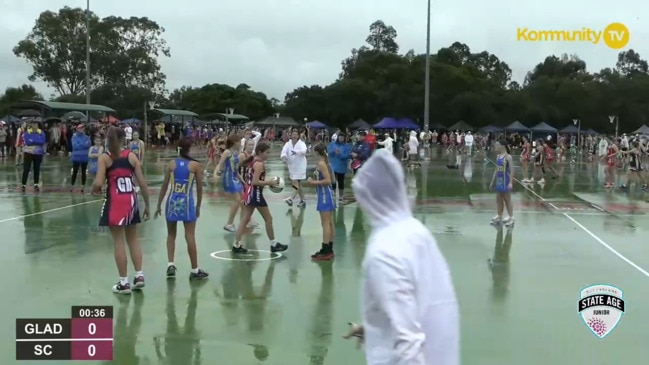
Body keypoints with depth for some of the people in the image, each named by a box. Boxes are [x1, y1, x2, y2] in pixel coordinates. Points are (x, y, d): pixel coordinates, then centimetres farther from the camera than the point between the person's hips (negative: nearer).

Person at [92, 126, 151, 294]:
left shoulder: (104, 158, -6)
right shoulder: (132, 156, 2)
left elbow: (98, 183, -15)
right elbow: (142, 183, 1)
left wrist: (94, 189, 9)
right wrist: (147, 205, 9)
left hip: (114, 202, -3)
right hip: (131, 201, 3)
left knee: (119, 242, 4)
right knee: (133, 239, 17)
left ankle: (124, 283, 8)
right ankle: (139, 275, 15)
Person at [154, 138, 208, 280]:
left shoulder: (171, 164, 1)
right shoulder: (196, 165, -3)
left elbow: (165, 186, 2)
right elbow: (199, 187, 0)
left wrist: (159, 205, 9)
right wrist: (198, 206, 12)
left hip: (172, 200, 2)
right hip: (187, 202, -2)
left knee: (171, 235, 17)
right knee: (190, 237, 1)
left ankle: (171, 265, 9)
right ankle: (195, 270, 6)